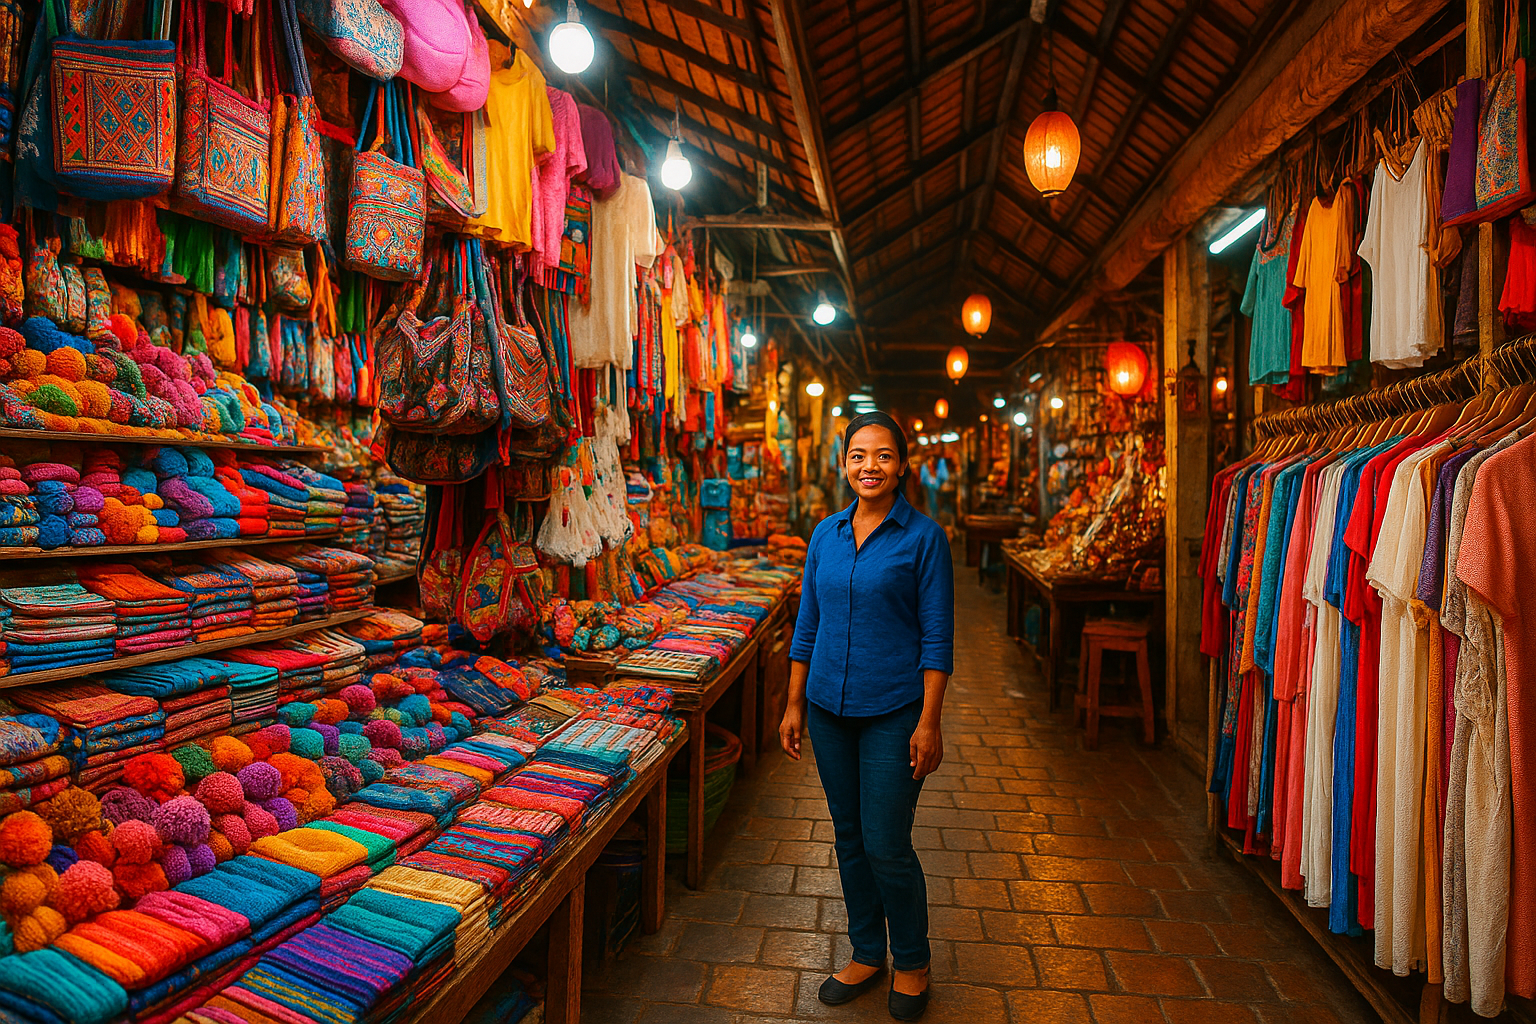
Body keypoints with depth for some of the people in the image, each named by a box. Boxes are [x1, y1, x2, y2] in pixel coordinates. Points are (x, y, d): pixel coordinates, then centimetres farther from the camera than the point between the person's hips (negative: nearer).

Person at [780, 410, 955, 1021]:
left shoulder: (923, 537, -8)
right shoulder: (826, 534, 5)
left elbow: (937, 637, -8)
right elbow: (807, 623, 10)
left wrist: (929, 722, -12)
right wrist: (795, 705, 8)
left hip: (892, 711, -4)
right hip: (830, 707, 5)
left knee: (886, 846, 2)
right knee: (848, 837, 16)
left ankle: (911, 963, 28)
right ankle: (866, 953, 36)